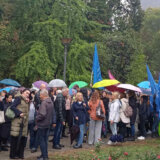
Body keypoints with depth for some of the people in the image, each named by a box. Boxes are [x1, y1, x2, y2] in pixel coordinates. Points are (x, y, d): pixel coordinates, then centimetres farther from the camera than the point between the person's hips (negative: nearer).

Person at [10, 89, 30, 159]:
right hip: (17, 121, -7)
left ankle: (20, 154, 13)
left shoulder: (26, 101, 20)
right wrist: (19, 113, -20)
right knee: (15, 138, -4)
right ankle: (13, 155, 3)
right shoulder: (19, 99, -4)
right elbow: (12, 107, -14)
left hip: (24, 122, 8)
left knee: (22, 138, 5)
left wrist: (28, 102, 6)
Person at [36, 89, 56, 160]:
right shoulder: (51, 102, 8)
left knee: (41, 140, 0)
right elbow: (53, 113, 14)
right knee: (45, 140, 17)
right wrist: (53, 121, 19)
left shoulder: (44, 103, -21)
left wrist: (37, 118, -11)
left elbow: (42, 114, -28)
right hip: (48, 124, 9)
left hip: (42, 125, -9)